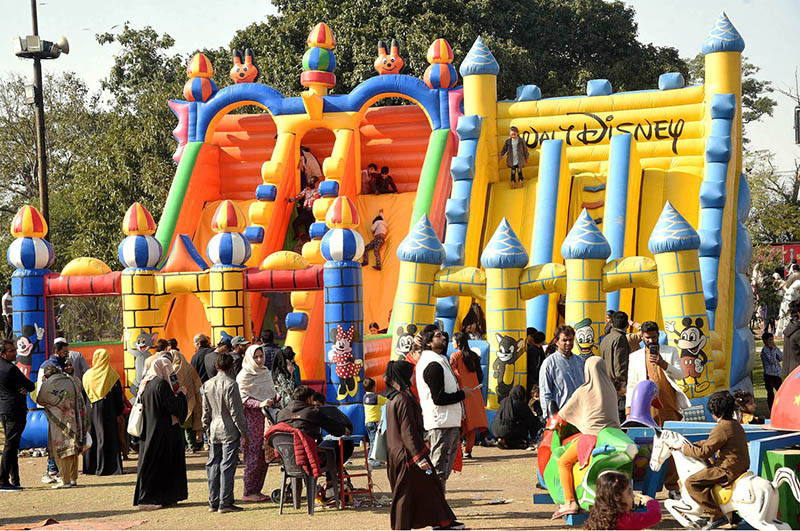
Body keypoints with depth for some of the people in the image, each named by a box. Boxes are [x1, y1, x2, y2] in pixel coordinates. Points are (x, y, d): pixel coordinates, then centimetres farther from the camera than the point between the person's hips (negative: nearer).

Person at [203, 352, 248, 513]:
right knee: (227, 466, -3)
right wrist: (243, 432, -5)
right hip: (229, 431, -6)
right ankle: (225, 503, -3)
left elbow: (206, 411, 12)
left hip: (214, 431, 6)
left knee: (213, 465, 10)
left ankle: (213, 502, 13)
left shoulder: (207, 385, 6)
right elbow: (235, 411, -12)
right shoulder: (230, 384, -13)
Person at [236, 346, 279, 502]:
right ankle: (248, 492, -1)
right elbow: (242, 398, -13)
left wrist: (276, 398, 2)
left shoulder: (266, 373, 15)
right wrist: (259, 404, -25)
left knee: (264, 457, 6)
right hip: (252, 419, -7)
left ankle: (257, 490, 14)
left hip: (266, 418, 7)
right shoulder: (244, 376, -6)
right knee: (254, 456, -7)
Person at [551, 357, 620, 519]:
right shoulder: (611, 390, 11)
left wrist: (554, 421, 32)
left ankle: (570, 503, -6)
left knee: (564, 462, 4)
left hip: (592, 436, -5)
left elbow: (563, 414, 9)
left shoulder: (583, 392, -1)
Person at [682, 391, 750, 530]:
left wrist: (686, 448, -2)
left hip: (728, 470, -10)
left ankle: (717, 515, -15)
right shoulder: (736, 425, 12)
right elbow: (712, 441, 23)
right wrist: (693, 445, 17)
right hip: (741, 466, 10)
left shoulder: (721, 428, -18)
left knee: (691, 483, -10)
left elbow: (705, 452, -17)